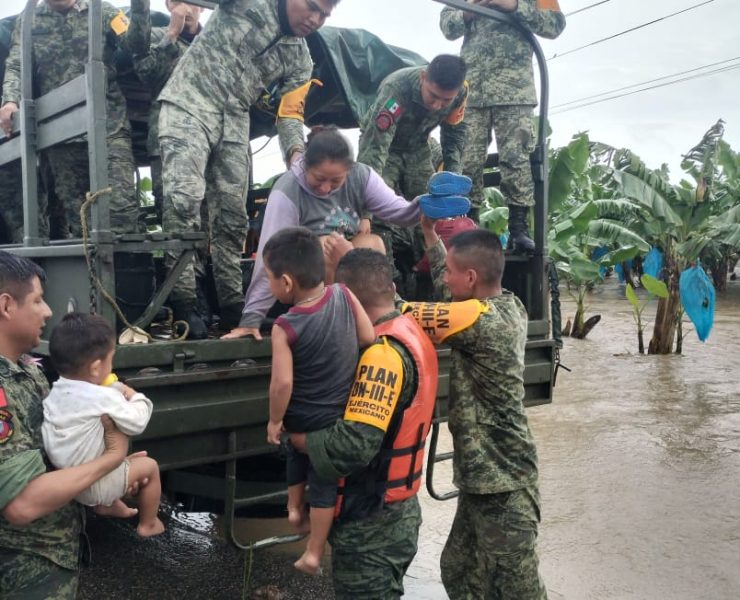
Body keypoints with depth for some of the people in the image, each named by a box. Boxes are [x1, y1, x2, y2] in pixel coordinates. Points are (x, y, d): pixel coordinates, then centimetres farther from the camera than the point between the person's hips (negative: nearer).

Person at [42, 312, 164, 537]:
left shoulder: (55, 392, -1)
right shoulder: (103, 397, -25)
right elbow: (136, 423, -17)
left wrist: (118, 390, 4)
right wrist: (136, 397, -1)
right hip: (92, 485, -8)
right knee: (150, 466, 11)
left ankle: (107, 505, 44)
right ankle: (147, 525, 25)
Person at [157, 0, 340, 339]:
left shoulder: (300, 60, 12)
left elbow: (290, 112, 6)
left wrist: (295, 153, -11)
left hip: (235, 123, 6)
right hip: (189, 104, -6)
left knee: (232, 215, 3)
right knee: (184, 199, -20)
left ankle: (230, 304, 10)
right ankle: (181, 303, -17)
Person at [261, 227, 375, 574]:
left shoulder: (286, 327, -25)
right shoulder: (344, 295, -17)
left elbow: (282, 383, -28)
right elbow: (369, 339, -10)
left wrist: (275, 420, -11)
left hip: (301, 417, -2)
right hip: (340, 416, 2)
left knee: (298, 454, 33)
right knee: (325, 482, 17)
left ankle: (294, 508, 46)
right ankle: (313, 553, 27)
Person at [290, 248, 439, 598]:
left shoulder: (382, 352, -26)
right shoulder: (411, 333, 4)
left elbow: (355, 444, -33)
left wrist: (303, 439, -16)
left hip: (371, 523, -9)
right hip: (399, 510, 9)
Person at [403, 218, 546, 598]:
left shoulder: (481, 320, -24)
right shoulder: (509, 306, 3)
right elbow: (450, 288, 21)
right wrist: (429, 233, 18)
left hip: (501, 482, -10)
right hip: (486, 473, 10)